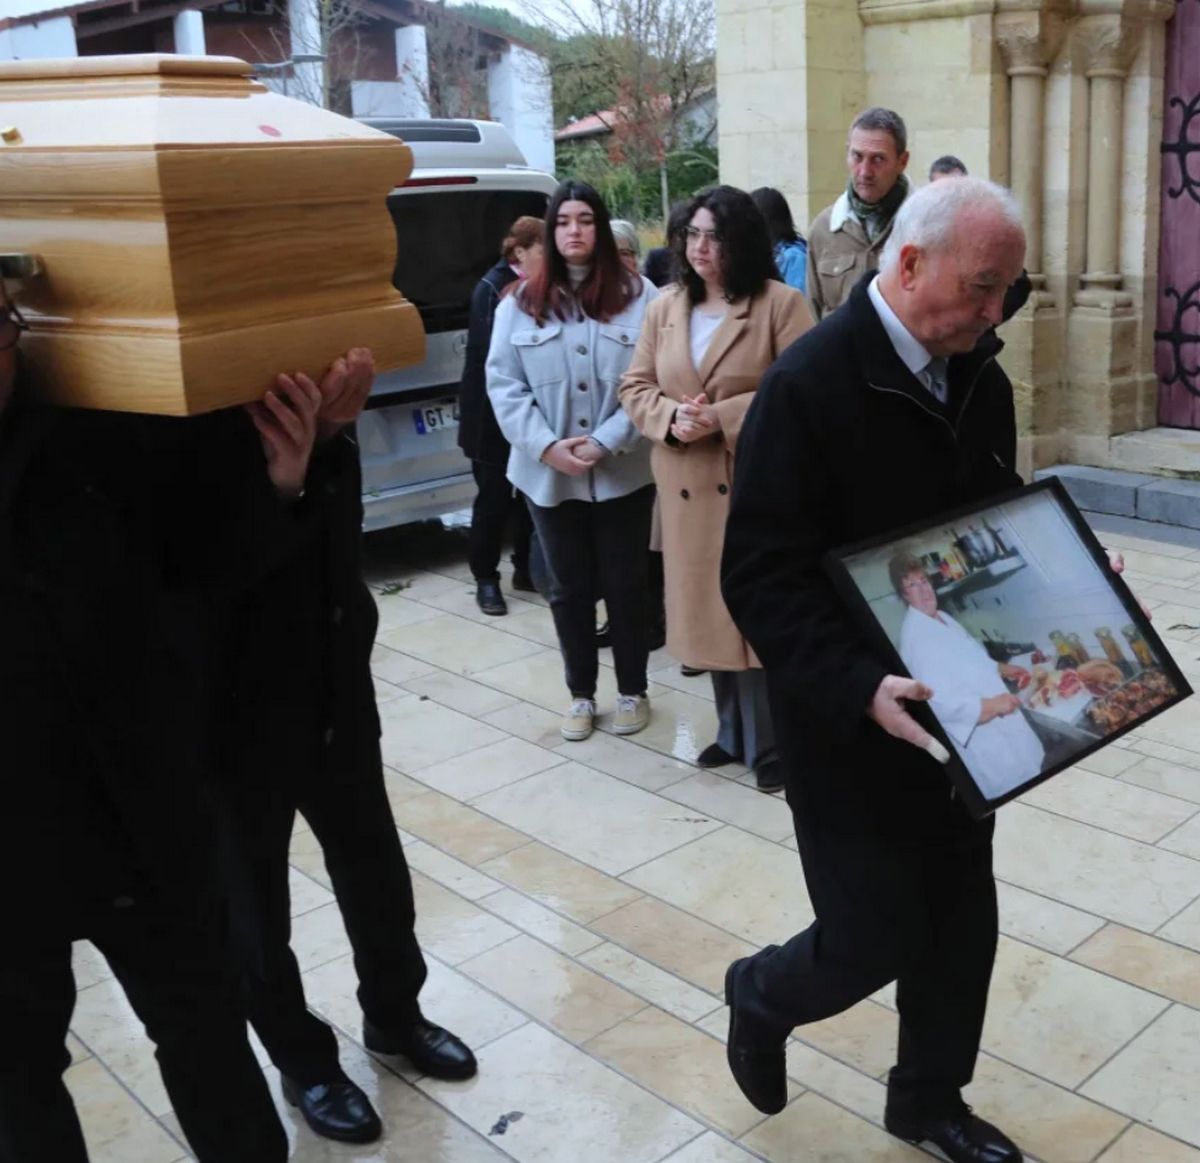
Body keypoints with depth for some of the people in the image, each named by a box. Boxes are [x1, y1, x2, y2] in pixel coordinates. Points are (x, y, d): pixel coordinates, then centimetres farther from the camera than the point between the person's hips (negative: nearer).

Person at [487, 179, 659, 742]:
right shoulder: (520, 304, 3)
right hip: (549, 476, 2)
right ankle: (581, 694, 28)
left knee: (625, 585, 9)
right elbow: (503, 385, -1)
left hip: (622, 473, -2)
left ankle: (633, 691, 27)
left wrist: (606, 443, -16)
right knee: (569, 589, 14)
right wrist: (546, 446, -13)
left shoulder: (639, 295, -4)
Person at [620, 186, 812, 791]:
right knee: (710, 611, 13)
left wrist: (723, 416, -19)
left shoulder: (781, 303, -6)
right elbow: (635, 387, 11)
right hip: (688, 487, 5)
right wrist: (671, 417, -11)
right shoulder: (664, 308, 11)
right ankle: (734, 731, 28)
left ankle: (771, 744, 12)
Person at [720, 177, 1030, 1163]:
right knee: (874, 941, 3)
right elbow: (760, 576, -22)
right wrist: (861, 689, -32)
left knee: (962, 924, 16)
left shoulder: (980, 379, 3)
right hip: (853, 724, -7)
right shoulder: (808, 385, -20)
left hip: (957, 713, 7)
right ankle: (760, 997, 37)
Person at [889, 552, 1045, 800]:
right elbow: (940, 704, -31)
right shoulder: (915, 637, -26)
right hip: (981, 735, -10)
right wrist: (993, 705, -27)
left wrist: (1002, 668, 12)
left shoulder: (942, 617, 6)